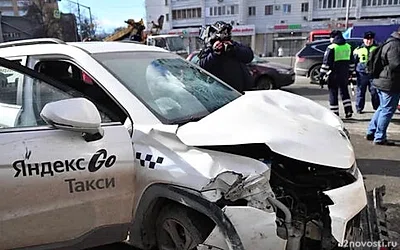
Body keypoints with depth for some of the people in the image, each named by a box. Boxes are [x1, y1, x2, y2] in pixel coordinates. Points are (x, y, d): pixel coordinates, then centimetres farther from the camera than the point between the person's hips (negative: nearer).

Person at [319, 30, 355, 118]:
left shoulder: (331, 48, -10)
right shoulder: (348, 47, 10)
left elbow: (326, 63, -13)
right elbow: (352, 62, 17)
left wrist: (321, 76, -10)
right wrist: (350, 73, 26)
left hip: (334, 75, -6)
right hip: (345, 74, 6)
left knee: (333, 94, 3)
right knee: (344, 92, 19)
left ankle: (334, 113, 5)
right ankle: (348, 110, 13)